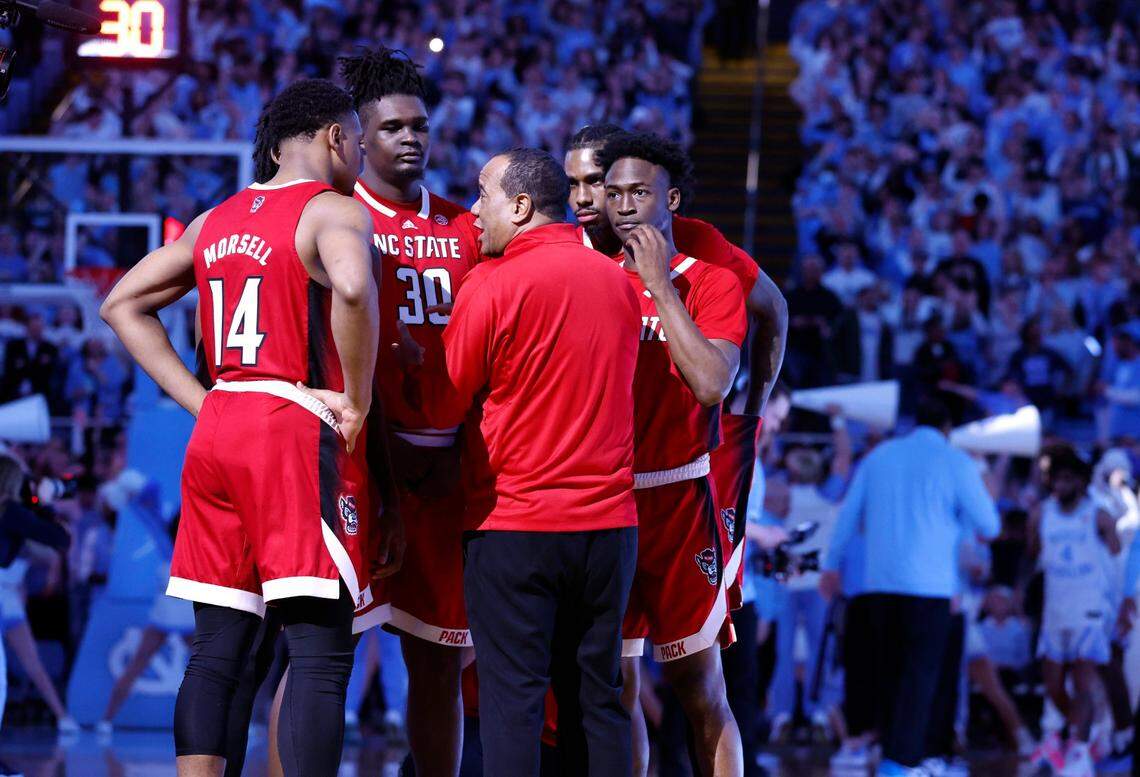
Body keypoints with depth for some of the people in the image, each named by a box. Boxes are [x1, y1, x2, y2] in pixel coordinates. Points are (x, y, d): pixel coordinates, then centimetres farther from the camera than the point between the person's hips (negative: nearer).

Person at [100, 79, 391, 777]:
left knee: (217, 648, 8)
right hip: (302, 429, -7)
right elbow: (352, 286, -28)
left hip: (218, 429, 7)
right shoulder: (334, 210, -6)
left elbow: (123, 304, 20)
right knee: (322, 648, -8)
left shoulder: (217, 221, 16)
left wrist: (201, 401, 13)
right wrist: (358, 403, -16)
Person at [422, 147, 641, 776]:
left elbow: (442, 410, -6)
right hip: (610, 520, 5)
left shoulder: (492, 286, -10)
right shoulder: (616, 281, 9)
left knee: (512, 699, -3)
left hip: (513, 521, -5)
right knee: (596, 695, 8)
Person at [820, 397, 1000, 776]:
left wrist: (831, 565, 24)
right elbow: (987, 525, 2)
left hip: (878, 583, 4)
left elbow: (849, 514, 14)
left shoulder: (879, 456, 12)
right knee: (920, 674, -4)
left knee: (889, 672, 12)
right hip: (928, 585, -4)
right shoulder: (956, 463, -1)